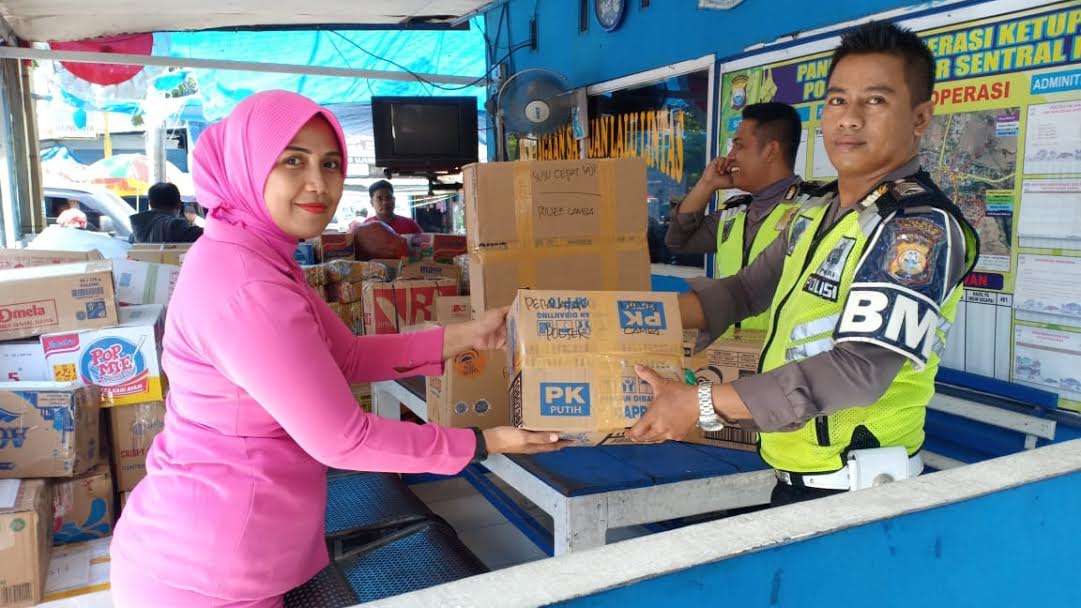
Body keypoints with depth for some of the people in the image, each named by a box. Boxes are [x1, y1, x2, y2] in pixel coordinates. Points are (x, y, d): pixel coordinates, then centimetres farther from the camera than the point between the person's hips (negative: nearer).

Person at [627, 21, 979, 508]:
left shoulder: (920, 226, -19)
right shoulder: (815, 210, 7)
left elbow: (860, 370, -28)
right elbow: (747, 289, 15)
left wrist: (701, 404, -30)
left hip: (852, 488, -7)